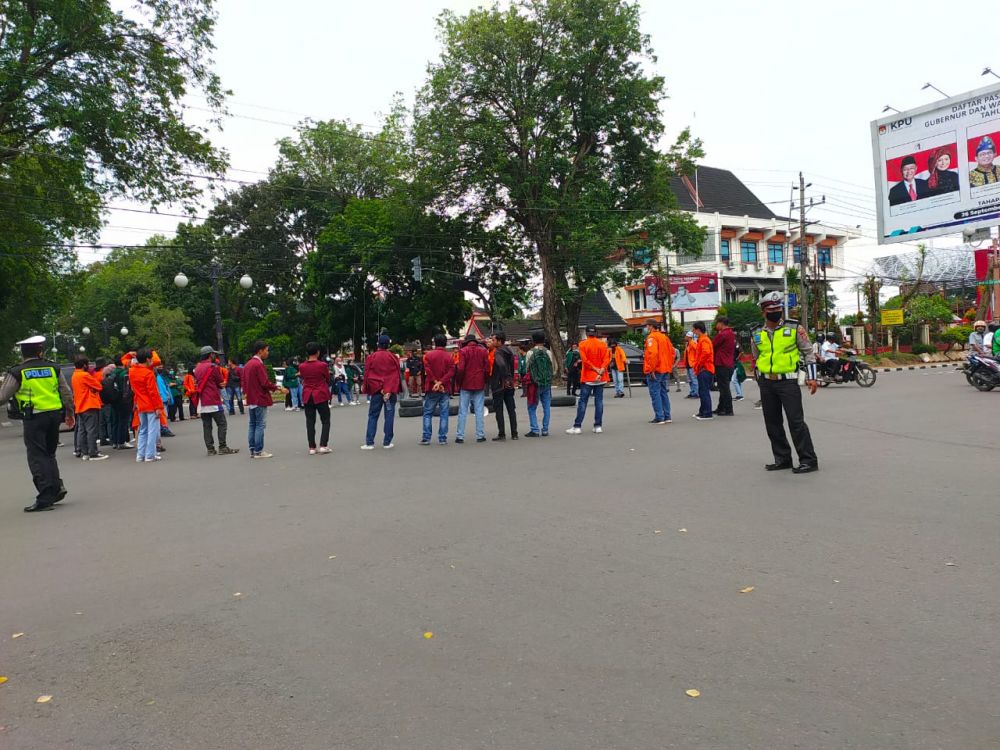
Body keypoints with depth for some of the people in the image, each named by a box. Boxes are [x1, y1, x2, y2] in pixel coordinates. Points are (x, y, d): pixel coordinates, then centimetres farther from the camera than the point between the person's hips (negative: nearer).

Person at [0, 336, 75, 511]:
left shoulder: (17, 372, -3)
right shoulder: (52, 368, 6)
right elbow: (67, 393, 9)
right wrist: (70, 414, 20)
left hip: (33, 418, -4)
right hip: (54, 414, 4)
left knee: (37, 457, -1)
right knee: (49, 454, 19)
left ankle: (46, 497, -5)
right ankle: (57, 487, 7)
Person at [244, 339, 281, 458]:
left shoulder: (247, 365, 12)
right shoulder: (258, 364, -16)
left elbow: (245, 383, 17)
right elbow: (265, 383, -20)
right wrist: (278, 388, -10)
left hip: (251, 400, 9)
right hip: (260, 399, -9)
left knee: (252, 425, 11)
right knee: (260, 425, -5)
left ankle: (252, 450, 14)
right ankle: (258, 451, -4)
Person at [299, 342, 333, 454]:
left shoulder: (302, 366, -3)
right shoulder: (322, 365, -12)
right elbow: (328, 379, 1)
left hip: (307, 396, 3)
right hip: (321, 395, -3)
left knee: (310, 422, 8)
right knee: (325, 421, 7)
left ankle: (312, 447, 8)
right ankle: (323, 446, -1)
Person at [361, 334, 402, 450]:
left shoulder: (371, 357, -1)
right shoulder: (393, 357, -1)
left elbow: (367, 375, 1)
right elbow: (397, 375, -2)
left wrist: (367, 389, 10)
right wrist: (390, 390, 0)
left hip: (376, 390, 0)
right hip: (391, 390, 0)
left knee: (373, 416, 5)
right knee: (389, 415, 5)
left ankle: (369, 443, 1)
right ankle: (387, 442, 5)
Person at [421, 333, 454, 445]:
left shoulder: (428, 355, -1)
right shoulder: (449, 356, 1)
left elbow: (427, 370, -11)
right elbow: (451, 372, -9)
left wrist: (435, 382, -9)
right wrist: (440, 382, -14)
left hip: (431, 389, 0)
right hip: (445, 389, 0)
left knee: (427, 413, 8)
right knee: (444, 414, 4)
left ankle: (426, 438, 4)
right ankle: (442, 438, 3)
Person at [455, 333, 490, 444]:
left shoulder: (463, 351, -4)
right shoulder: (483, 351, 3)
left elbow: (460, 369, -12)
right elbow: (487, 368, -1)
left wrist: (459, 382, 0)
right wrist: (484, 381, 10)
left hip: (466, 385, -2)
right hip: (480, 385, 2)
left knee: (463, 411, 4)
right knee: (479, 411, 6)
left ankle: (460, 436, 4)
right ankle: (480, 435, 6)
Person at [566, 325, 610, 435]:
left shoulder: (583, 344, -5)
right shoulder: (603, 344, 3)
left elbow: (585, 361, -12)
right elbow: (606, 360, -6)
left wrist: (596, 369, -7)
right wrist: (601, 372, -12)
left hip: (587, 377, -2)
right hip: (600, 378, 3)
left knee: (582, 401, -1)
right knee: (599, 401, 6)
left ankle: (577, 427, -2)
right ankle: (598, 426, 6)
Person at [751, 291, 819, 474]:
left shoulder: (794, 328, -2)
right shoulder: (757, 334, 7)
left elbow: (808, 352, 2)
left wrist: (811, 377, -5)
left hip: (788, 381, -4)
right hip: (766, 383, 4)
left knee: (796, 421, -8)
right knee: (772, 424, 8)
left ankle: (809, 460, -1)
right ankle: (782, 459, 20)